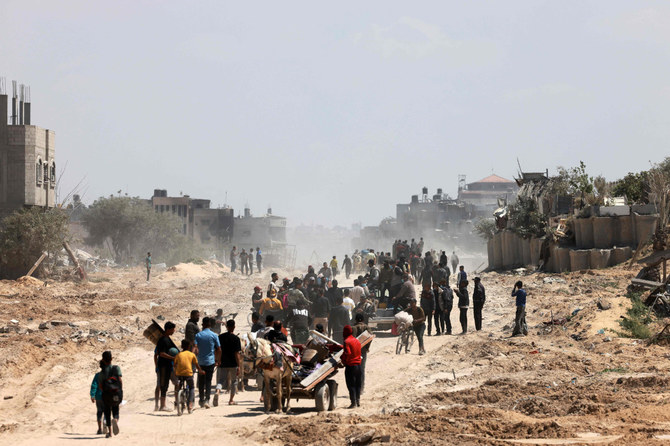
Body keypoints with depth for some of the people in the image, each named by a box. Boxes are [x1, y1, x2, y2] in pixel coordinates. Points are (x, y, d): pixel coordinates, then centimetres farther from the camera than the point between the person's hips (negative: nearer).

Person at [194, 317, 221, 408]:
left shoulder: (198, 335, -1)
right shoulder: (214, 335, -2)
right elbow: (219, 349, 0)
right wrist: (217, 360, 14)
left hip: (200, 362, 1)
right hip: (210, 361, -1)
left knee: (201, 382, 12)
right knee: (208, 381, 1)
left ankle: (201, 400, 19)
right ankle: (207, 400, -13)